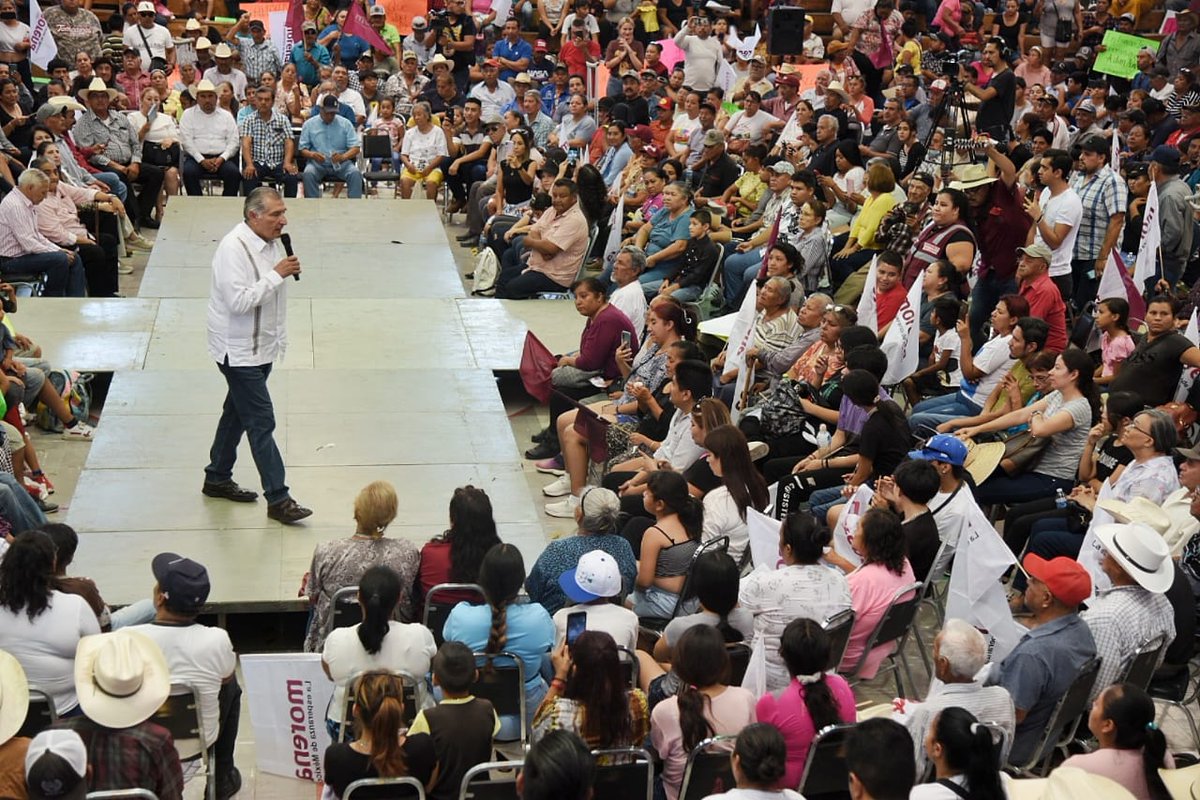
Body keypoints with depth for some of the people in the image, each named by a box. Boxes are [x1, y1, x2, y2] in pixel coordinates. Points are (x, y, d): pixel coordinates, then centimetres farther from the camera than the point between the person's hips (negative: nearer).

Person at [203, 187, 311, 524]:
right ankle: (278, 499, -6)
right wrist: (276, 274, -27)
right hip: (238, 350, -9)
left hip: (263, 347, 9)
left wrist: (280, 338, 23)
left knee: (237, 413, 20)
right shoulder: (233, 248, -21)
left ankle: (217, 479, 34)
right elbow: (239, 301, -30)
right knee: (262, 422, -8)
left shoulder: (272, 242, 7)